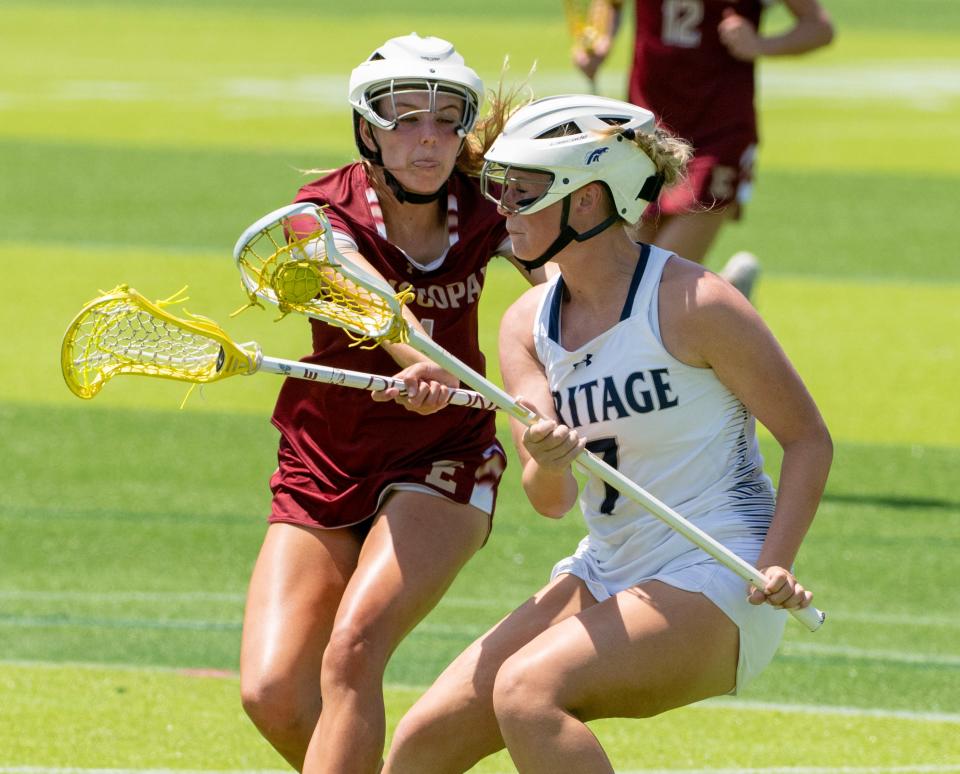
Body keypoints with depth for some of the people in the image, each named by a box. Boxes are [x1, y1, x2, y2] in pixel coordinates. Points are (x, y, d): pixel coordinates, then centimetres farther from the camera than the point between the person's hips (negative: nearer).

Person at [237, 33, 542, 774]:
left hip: (442, 463, -1)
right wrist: (419, 362, -57)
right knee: (273, 692, -14)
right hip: (321, 473, 1)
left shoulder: (484, 212, -8)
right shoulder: (325, 213, -15)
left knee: (352, 650, -26)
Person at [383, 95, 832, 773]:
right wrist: (549, 464, -29)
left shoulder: (690, 303, -13)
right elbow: (552, 501, -5)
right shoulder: (528, 323, 4)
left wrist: (776, 565, -19)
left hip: (716, 588, -7)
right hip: (605, 575, 7)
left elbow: (808, 438, -6)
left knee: (528, 692, -30)